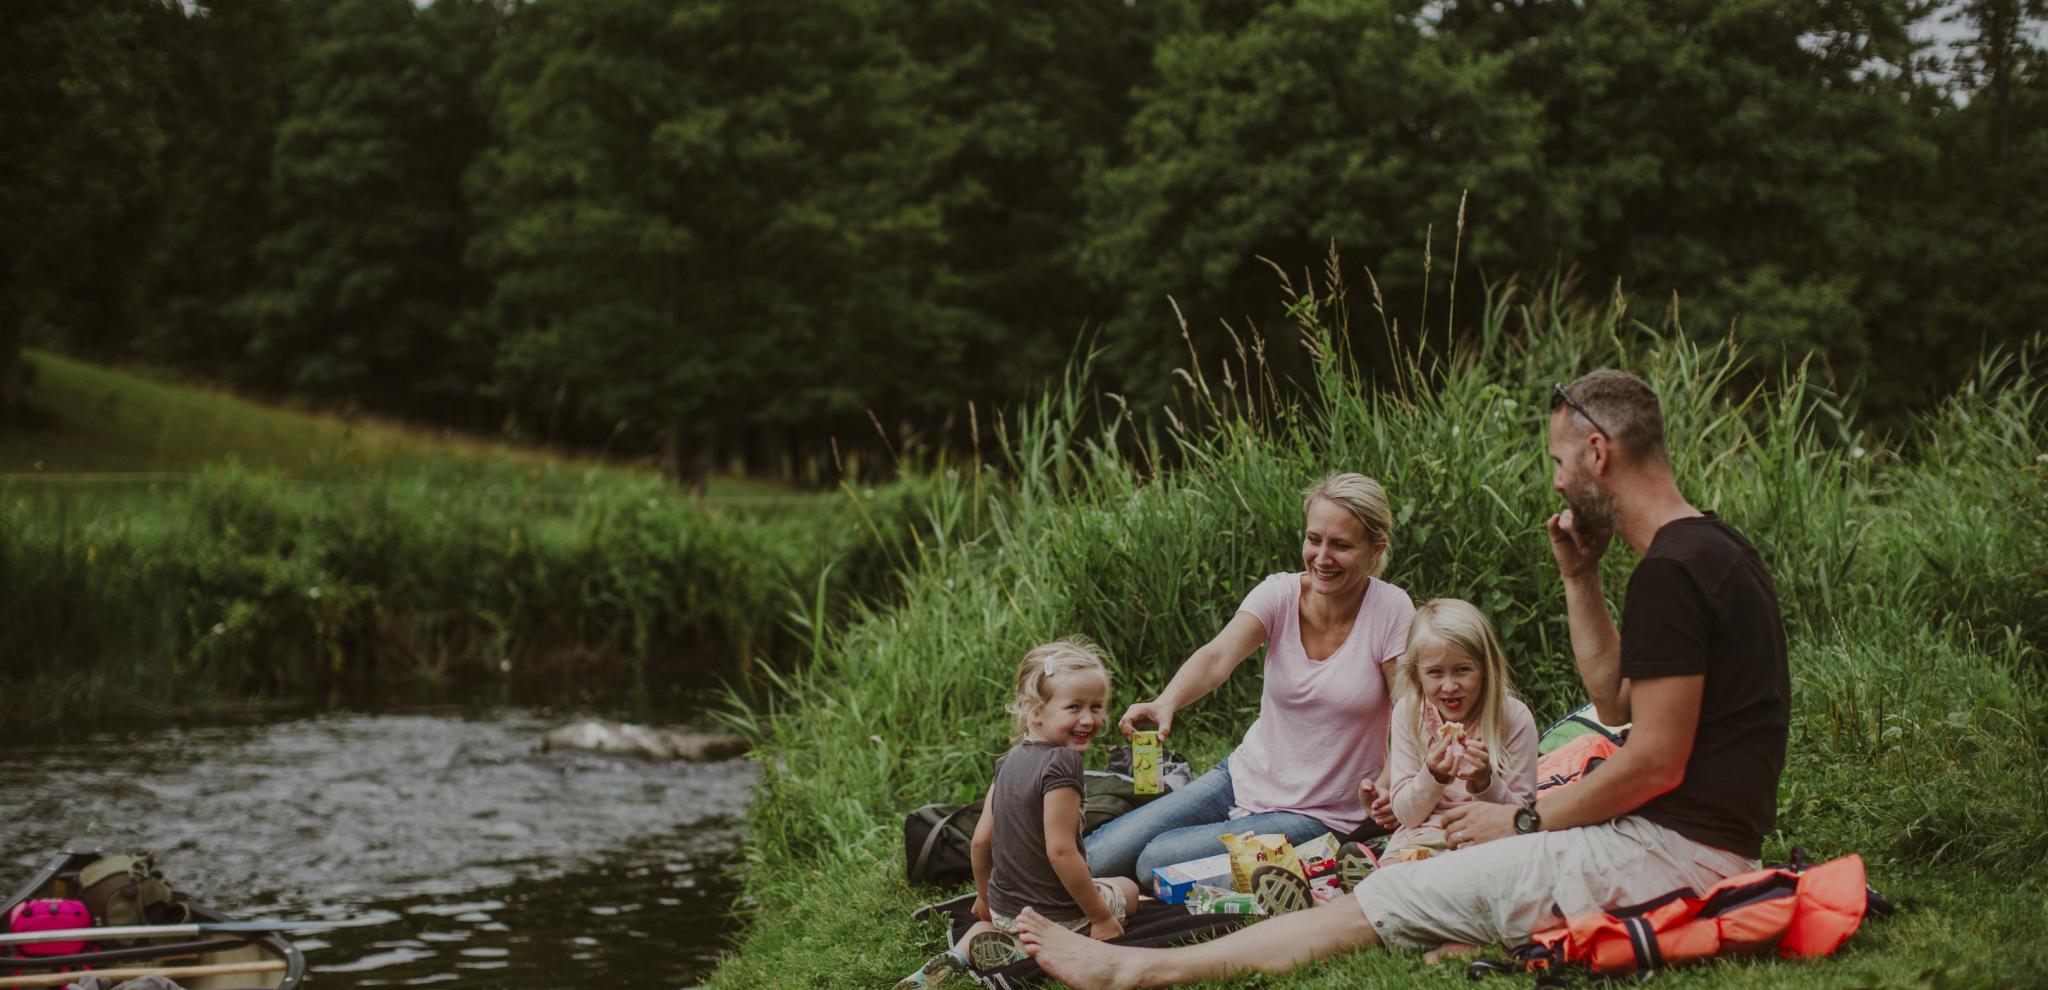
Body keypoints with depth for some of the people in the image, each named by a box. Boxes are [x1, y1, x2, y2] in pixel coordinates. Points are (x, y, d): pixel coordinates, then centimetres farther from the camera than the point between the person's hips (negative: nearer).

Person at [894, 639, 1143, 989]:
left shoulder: (1009, 762, 0)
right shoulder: (1062, 763, -24)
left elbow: (980, 840, 4)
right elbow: (1060, 851, -26)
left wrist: (985, 897, 20)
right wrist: (1100, 917, -18)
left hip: (1005, 910, 7)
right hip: (1057, 915, -7)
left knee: (989, 923, 41)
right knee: (1126, 889, 23)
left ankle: (957, 955, 6)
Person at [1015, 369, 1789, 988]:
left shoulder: (1670, 571, -18)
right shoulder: (1712, 550, 16)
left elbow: (1655, 761, -20)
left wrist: (1522, 821, -8)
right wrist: (1578, 578, 12)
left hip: (1670, 850, -10)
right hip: (1706, 846, 10)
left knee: (1386, 902, -6)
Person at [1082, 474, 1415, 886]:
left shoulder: (1390, 611, -15)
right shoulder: (1280, 594, -9)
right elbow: (1218, 657, -25)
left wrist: (1388, 784, -34)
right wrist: (1166, 702, -46)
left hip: (1318, 814, -3)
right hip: (1244, 777, 3)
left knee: (1157, 861, -19)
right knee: (1099, 857, -9)